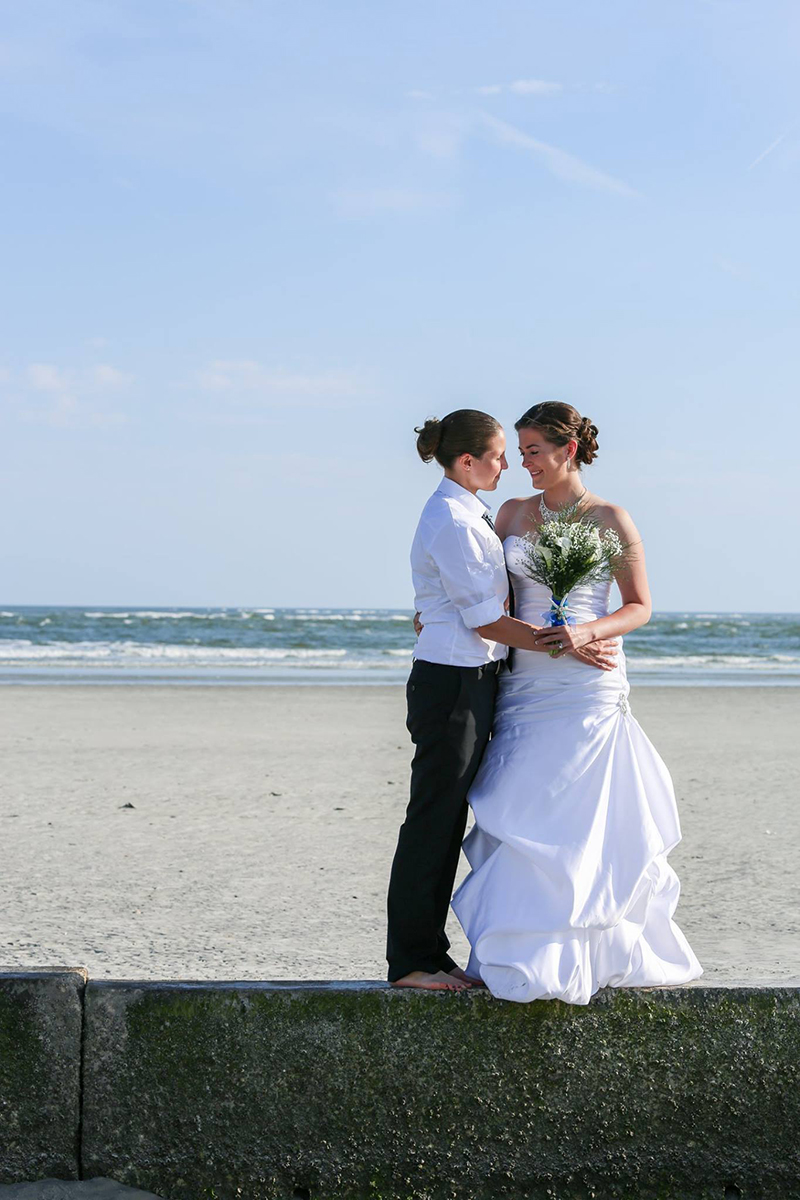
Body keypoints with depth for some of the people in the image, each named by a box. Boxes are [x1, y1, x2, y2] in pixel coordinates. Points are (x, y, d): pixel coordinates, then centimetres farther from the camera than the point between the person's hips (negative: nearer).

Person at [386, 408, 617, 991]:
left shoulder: (467, 515, 14)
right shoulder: (452, 523, -16)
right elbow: (487, 621, -17)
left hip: (472, 680, 10)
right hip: (451, 683, -10)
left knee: (448, 821, 12)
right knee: (433, 820, -3)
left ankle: (428, 954, 19)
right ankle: (412, 960, 5)